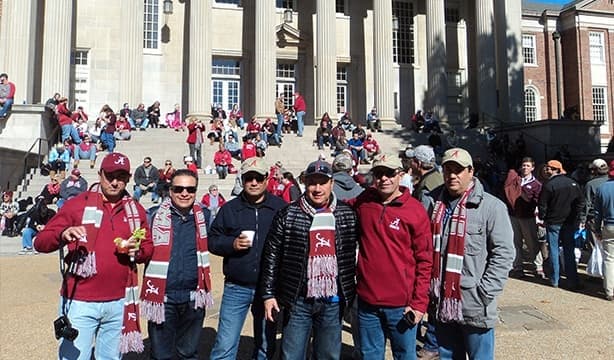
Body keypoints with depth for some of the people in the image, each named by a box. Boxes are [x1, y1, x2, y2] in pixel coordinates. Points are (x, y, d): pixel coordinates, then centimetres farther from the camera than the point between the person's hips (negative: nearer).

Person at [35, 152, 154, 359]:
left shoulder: (136, 210, 7)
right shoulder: (78, 204, -3)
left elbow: (148, 248, 14)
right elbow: (40, 242, -6)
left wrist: (137, 251, -9)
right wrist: (63, 235, -27)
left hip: (119, 303, 3)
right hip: (80, 302, -3)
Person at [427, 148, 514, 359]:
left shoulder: (491, 207, -8)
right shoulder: (434, 204, 6)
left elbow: (503, 254, -10)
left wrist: (483, 294, -14)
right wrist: (428, 290, 7)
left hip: (474, 307, -4)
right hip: (442, 304, 5)